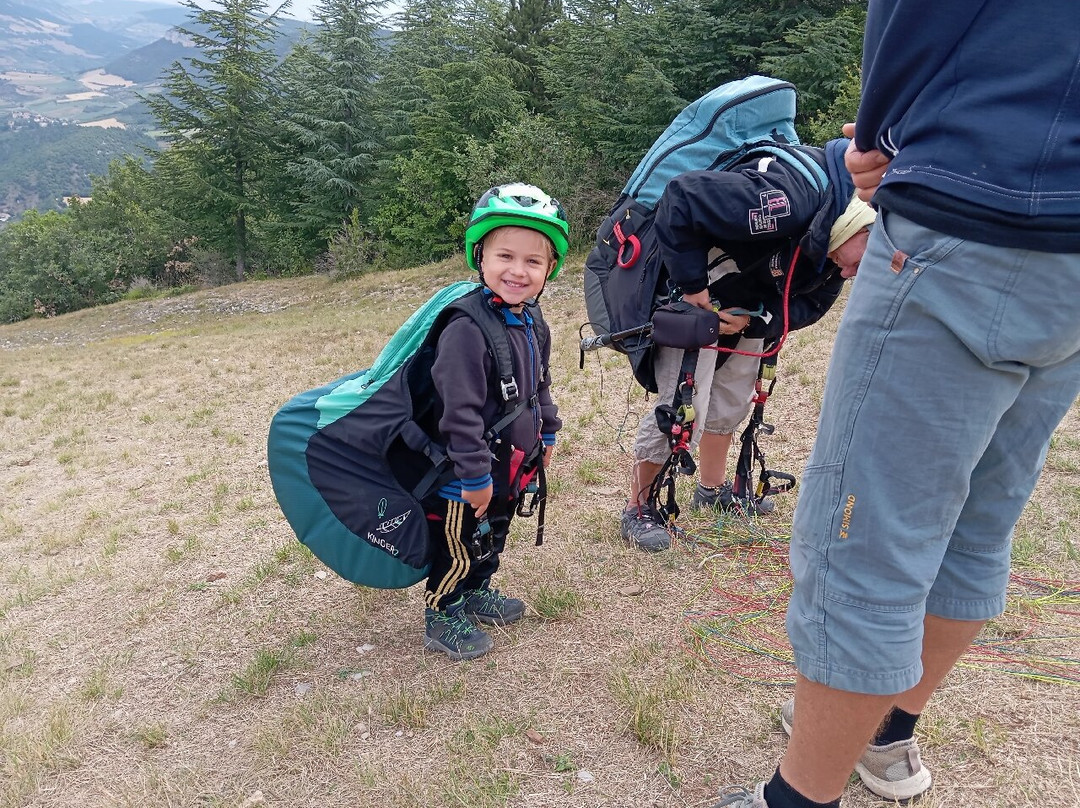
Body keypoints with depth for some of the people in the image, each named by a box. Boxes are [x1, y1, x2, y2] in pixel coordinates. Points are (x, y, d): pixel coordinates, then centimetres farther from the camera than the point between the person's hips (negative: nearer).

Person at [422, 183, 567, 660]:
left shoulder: (532, 320, 1)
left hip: (512, 463, 9)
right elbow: (461, 409, -29)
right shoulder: (467, 329, -28)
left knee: (494, 536, 27)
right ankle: (442, 617, 29)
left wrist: (547, 432, 21)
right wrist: (475, 474, -26)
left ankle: (477, 591, 49)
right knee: (458, 549, 9)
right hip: (466, 476, -9)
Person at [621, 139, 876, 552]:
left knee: (733, 401, 15)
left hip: (749, 305, 8)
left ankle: (712, 488, 35)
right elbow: (682, 199, -36)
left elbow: (811, 302, -2)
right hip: (696, 296, -8)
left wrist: (754, 320, -21)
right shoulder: (789, 196, -38)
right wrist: (691, 286, -31)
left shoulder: (839, 238, -10)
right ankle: (637, 508, 7)